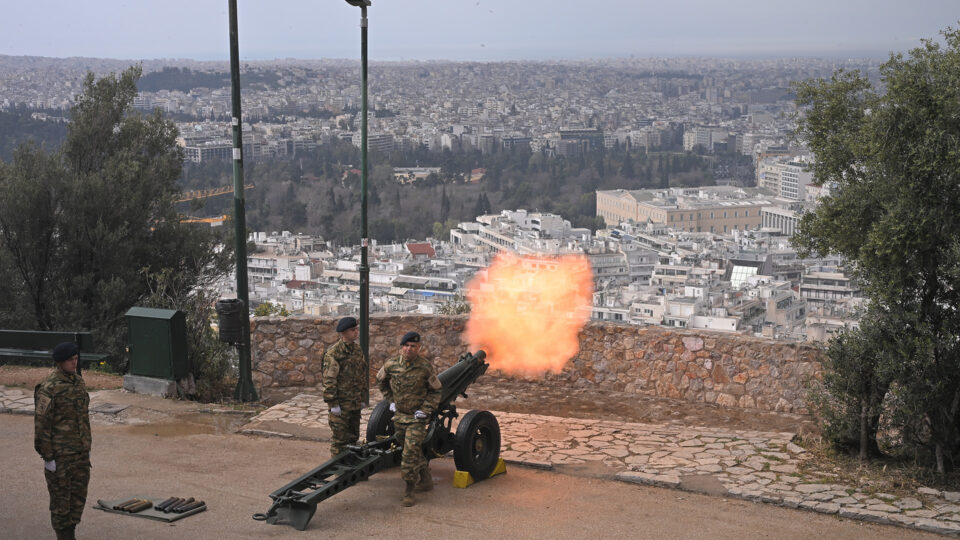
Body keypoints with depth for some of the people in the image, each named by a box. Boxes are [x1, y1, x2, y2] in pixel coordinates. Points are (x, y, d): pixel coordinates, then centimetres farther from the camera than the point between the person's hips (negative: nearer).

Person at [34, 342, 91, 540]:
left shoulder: (78, 381, 7)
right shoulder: (49, 388, -17)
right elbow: (41, 423, -16)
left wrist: (87, 448, 17)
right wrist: (47, 457, -16)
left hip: (80, 451, 7)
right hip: (59, 454, -7)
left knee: (79, 494, 11)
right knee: (60, 496, 3)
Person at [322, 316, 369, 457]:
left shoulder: (358, 349, 9)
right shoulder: (333, 353, -14)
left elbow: (364, 375, 16)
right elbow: (329, 381, -15)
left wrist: (364, 398, 14)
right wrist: (333, 403, -17)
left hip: (355, 404, 7)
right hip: (341, 404, -7)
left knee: (353, 437, 15)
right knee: (340, 440, -2)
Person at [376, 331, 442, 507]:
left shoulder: (426, 367, -13)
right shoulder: (391, 365, -5)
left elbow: (436, 390, 0)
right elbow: (381, 380, 17)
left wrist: (426, 410, -10)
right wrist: (390, 400, 12)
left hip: (417, 416, -4)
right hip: (399, 415, 4)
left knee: (411, 451, -12)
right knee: (415, 451, 16)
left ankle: (409, 491, -3)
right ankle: (425, 480, 34)